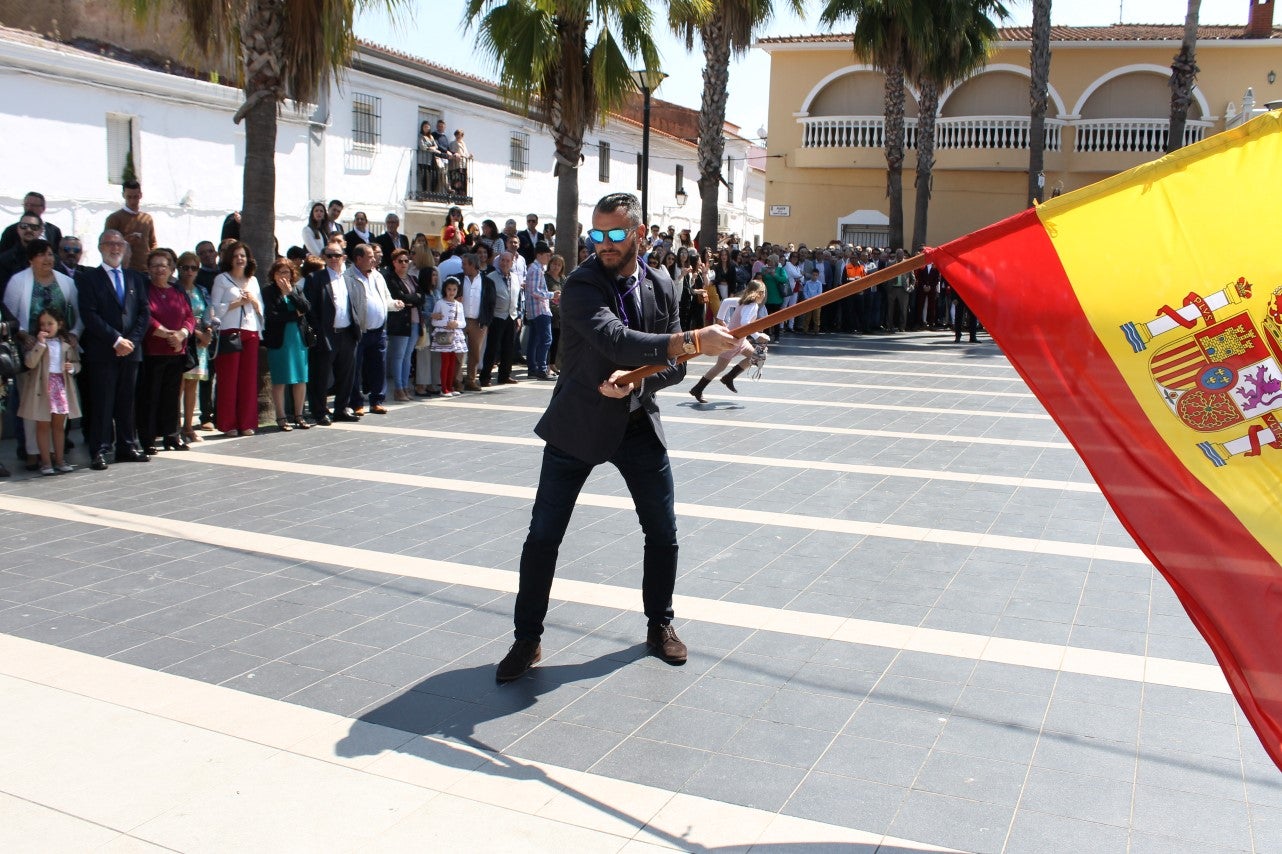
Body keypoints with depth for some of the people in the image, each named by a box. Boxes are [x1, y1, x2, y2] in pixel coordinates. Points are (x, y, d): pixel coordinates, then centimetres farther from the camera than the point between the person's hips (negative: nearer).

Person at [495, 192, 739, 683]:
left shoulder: (660, 286, 1)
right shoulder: (582, 284, -16)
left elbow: (673, 365, 3)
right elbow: (616, 341, -33)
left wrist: (636, 380, -18)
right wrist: (694, 341, -43)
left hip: (638, 423, 4)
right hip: (577, 424, -4)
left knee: (663, 534, 10)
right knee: (543, 536, -1)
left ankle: (660, 624, 32)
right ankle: (527, 639, 15)